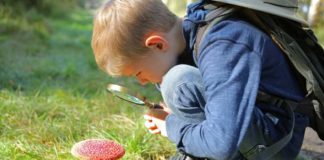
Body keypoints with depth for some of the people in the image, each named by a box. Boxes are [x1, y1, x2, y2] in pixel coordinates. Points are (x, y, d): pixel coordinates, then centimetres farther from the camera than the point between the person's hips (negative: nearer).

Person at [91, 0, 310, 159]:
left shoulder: (223, 46, -28)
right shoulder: (190, 32, -2)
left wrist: (172, 126, -18)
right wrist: (175, 115, -2)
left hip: (277, 140, -9)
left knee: (179, 82, -25)